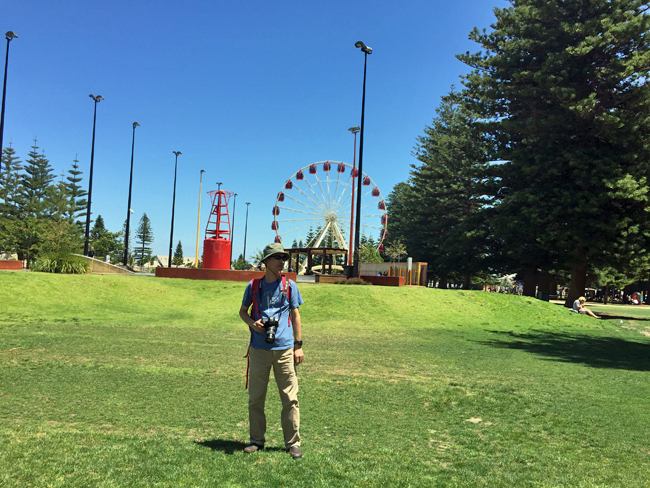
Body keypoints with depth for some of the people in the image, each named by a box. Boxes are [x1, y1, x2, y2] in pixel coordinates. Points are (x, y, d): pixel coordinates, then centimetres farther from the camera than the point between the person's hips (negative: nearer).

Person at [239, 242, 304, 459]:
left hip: (284, 348, -1)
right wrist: (252, 323, -5)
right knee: (255, 397, 8)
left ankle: (293, 443, 10)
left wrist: (298, 345, 4)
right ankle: (257, 440, 22)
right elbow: (242, 311, 17)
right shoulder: (254, 285, 7)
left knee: (290, 398, 0)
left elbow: (295, 315, 9)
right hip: (259, 349, 1)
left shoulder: (289, 285, 6)